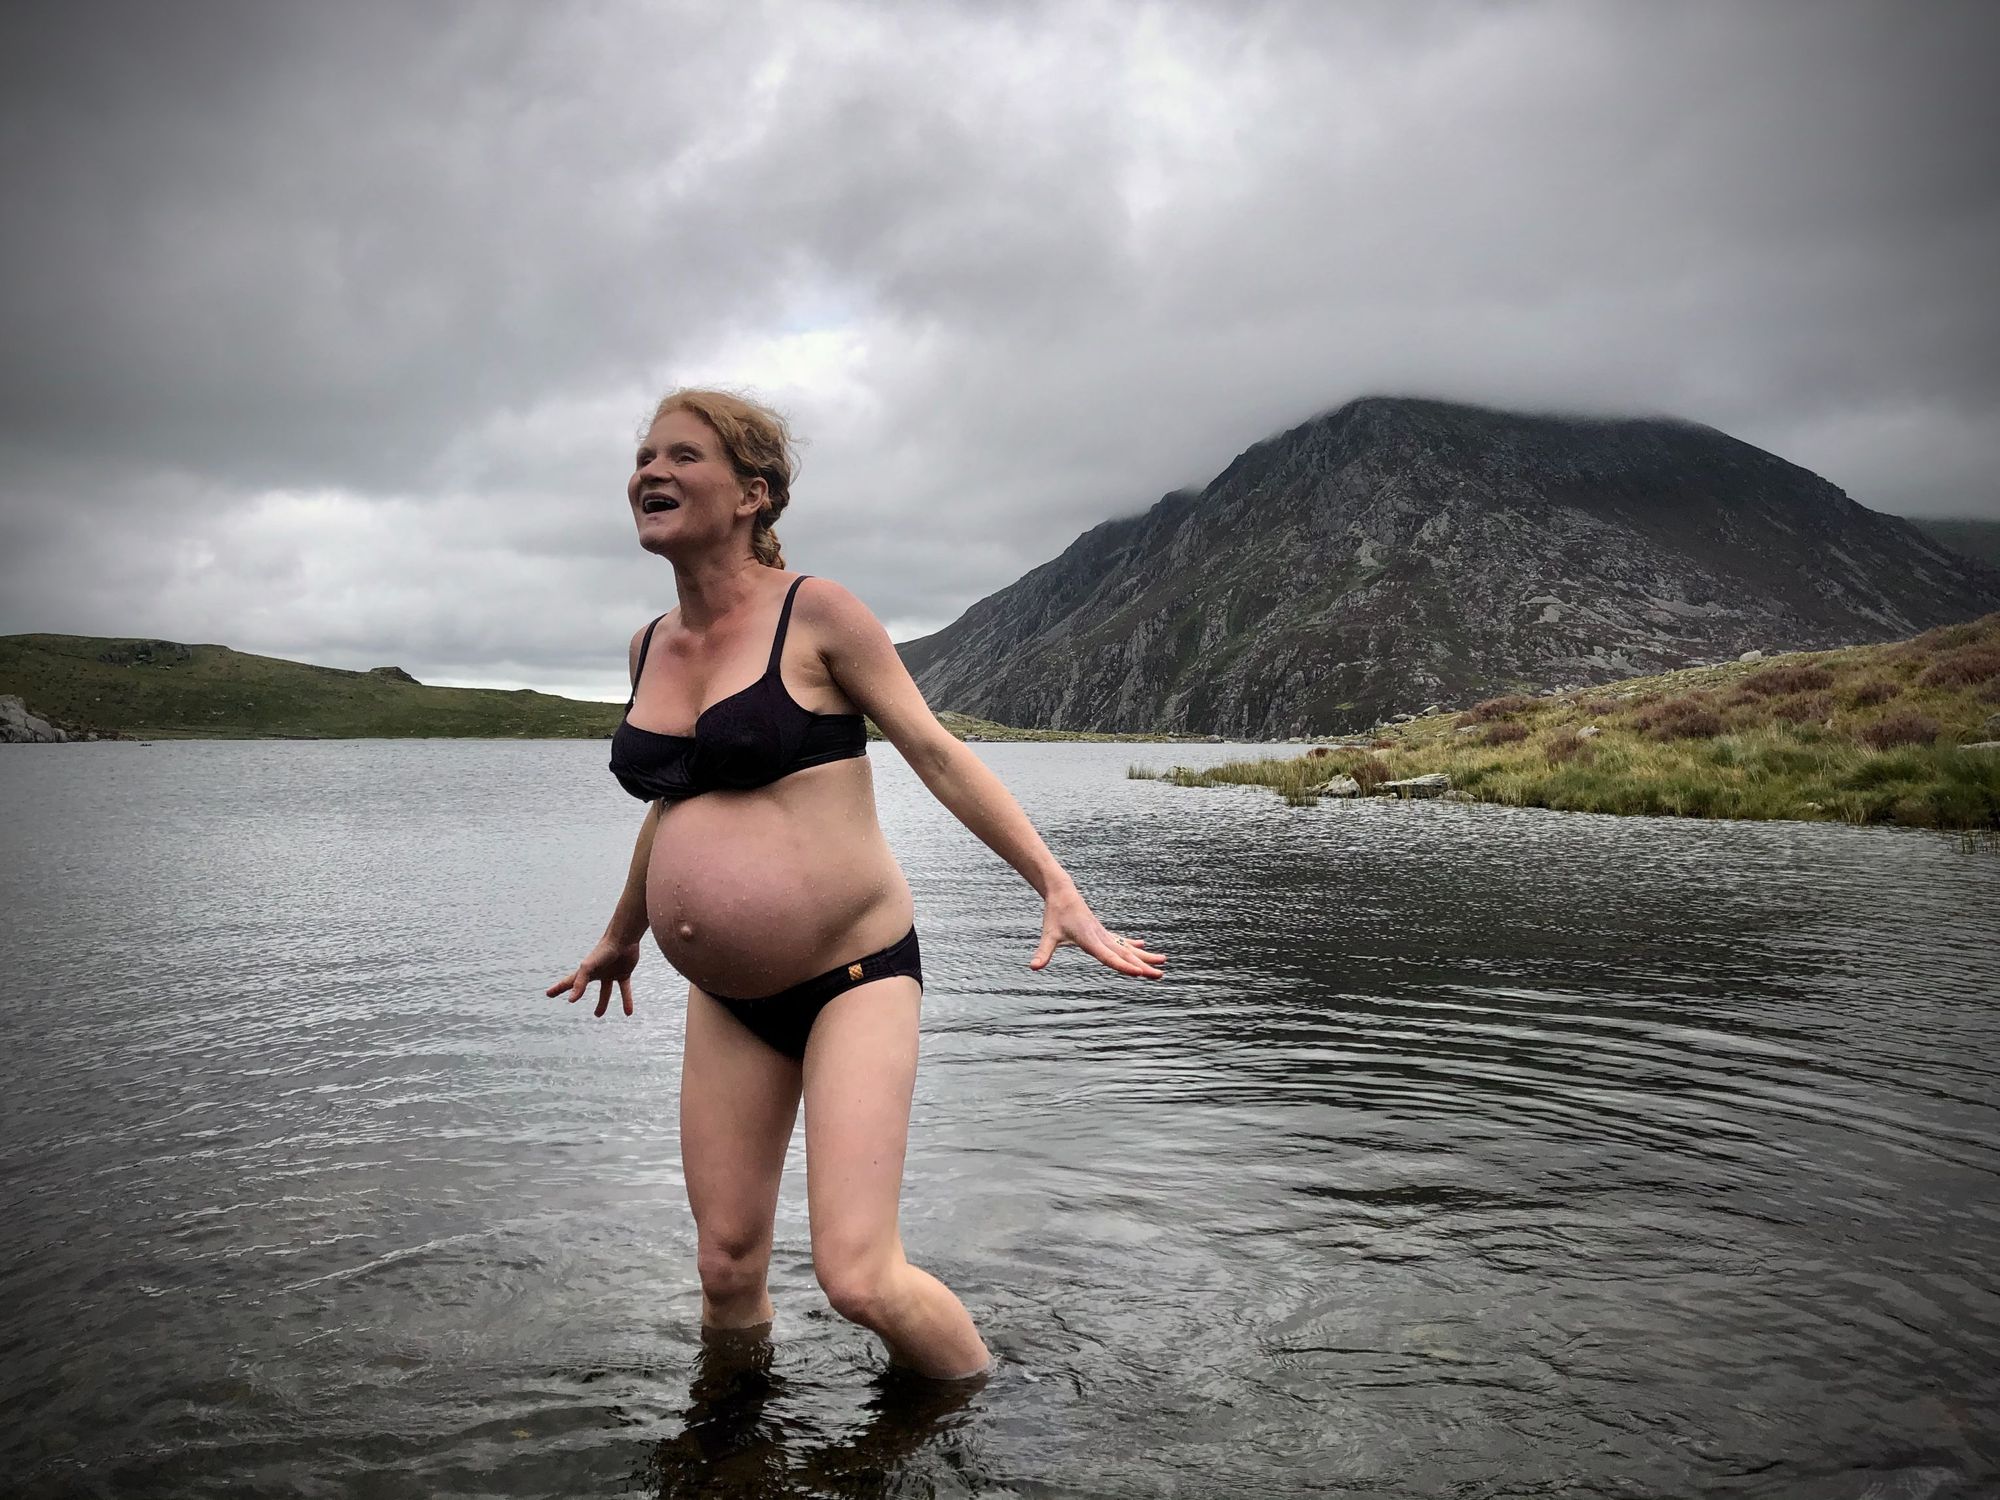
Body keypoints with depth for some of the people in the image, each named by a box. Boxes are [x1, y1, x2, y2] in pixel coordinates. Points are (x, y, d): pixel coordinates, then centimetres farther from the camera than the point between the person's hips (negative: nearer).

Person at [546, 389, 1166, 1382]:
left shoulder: (814, 613, -9)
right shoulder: (650, 647, 9)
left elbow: (937, 754, -6)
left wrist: (1058, 889, -13)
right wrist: (623, 934, 36)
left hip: (852, 978, -6)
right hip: (728, 1000, 6)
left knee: (859, 1277, -12)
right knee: (728, 1269, 10)